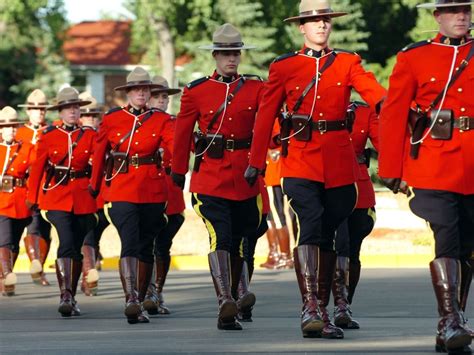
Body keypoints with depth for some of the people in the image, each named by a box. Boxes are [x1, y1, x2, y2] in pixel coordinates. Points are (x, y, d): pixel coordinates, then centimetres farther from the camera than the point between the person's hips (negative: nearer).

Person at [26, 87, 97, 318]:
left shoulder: (90, 136, 6)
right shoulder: (48, 137, 5)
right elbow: (37, 169, 6)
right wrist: (32, 200, 3)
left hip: (84, 199, 2)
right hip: (57, 198, -2)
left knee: (76, 248, 7)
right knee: (67, 243, -19)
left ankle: (70, 297, 20)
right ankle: (65, 295, -23)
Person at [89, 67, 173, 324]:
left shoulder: (161, 120, 5)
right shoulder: (111, 120, 4)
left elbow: (173, 144, -13)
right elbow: (99, 155, 12)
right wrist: (94, 187, 18)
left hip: (153, 191, 2)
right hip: (121, 190, -2)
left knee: (146, 246, 8)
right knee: (130, 243, -18)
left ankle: (140, 302, 20)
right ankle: (131, 300, -29)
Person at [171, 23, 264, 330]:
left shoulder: (256, 88, 6)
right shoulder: (196, 91, 4)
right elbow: (183, 134, 9)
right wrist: (178, 173, 11)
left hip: (246, 177, 2)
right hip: (211, 176, -2)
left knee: (240, 241, 8)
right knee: (220, 238, -17)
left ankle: (232, 301, 22)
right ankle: (226, 303, -28)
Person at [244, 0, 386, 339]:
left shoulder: (347, 62, 10)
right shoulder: (284, 67, 7)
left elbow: (374, 91, -7)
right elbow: (266, 117, 8)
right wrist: (256, 163, 4)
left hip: (339, 162, 2)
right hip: (300, 159, -2)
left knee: (326, 235, 7)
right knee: (310, 225, -19)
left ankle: (322, 311, 15)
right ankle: (310, 307, -25)